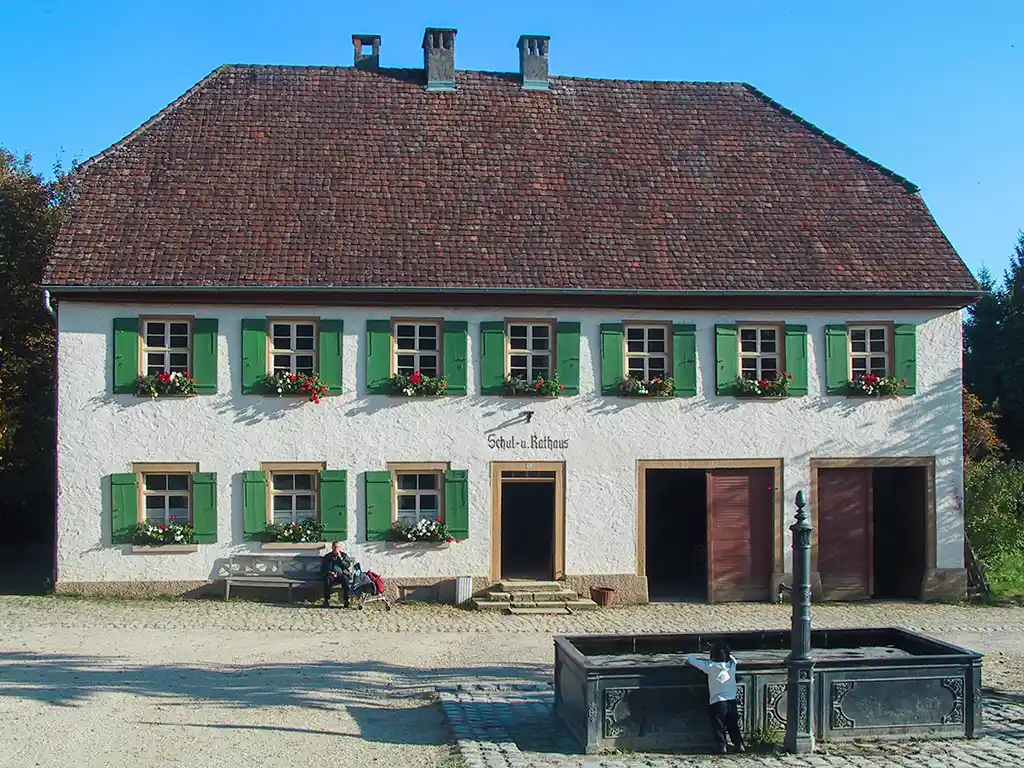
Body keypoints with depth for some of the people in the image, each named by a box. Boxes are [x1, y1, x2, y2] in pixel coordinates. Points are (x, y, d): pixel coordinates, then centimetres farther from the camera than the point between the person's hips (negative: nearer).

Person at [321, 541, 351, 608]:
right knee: (327, 580, -35)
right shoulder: (327, 556, 17)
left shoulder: (344, 555, 17)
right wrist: (330, 572, -5)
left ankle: (346, 601, -30)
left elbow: (348, 565, 3)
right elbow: (322, 569, 14)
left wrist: (340, 558, -6)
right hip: (331, 574, 0)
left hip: (341, 574, 0)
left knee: (345, 579, -35)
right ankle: (326, 600, -30)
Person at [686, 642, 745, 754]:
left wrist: (689, 659, 22)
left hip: (717, 703, -4)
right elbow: (730, 657, 30)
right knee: (733, 726, 15)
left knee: (719, 726, 4)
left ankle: (722, 746, -2)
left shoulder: (711, 666, -6)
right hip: (732, 701, 4)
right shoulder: (732, 664, 3)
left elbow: (690, 659, 1)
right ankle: (739, 745, 14)